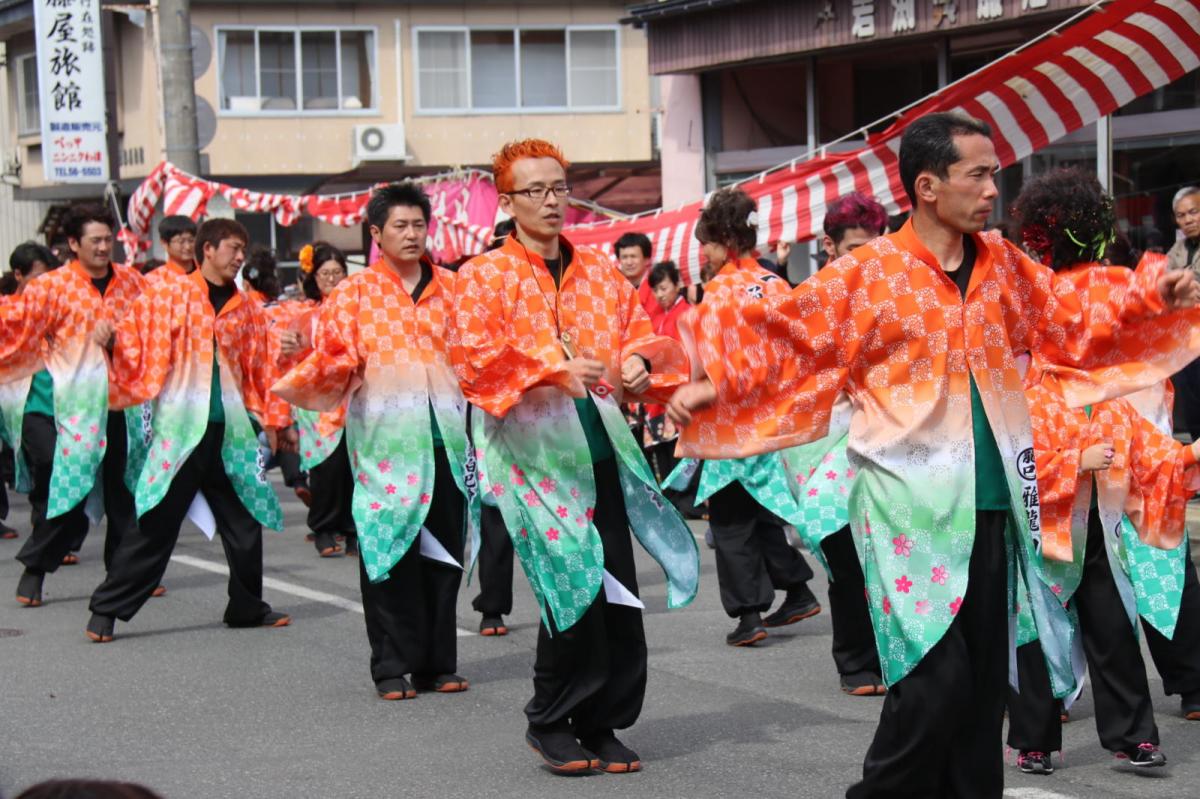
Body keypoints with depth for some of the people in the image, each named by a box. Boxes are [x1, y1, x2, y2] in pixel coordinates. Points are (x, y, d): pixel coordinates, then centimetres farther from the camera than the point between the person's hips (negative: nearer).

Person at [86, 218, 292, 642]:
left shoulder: (247, 310, 12)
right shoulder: (167, 296, -1)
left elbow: (260, 370, 14)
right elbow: (130, 337, -3)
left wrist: (272, 419, 12)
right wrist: (137, 387, -9)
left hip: (231, 431, 5)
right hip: (179, 428, -5)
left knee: (245, 523, 10)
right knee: (155, 526, -4)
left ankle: (247, 607, 27)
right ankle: (106, 608, 5)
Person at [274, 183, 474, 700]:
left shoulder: (450, 288, 12)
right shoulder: (354, 293, 5)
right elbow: (335, 358, -3)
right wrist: (298, 371, -22)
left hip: (443, 433, 3)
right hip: (383, 437, -3)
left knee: (444, 550, 5)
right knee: (388, 550, -2)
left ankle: (437, 662, 15)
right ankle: (393, 667, 6)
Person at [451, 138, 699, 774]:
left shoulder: (600, 273, 15)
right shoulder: (484, 278, 0)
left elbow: (643, 334, 16)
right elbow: (474, 359, -12)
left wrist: (640, 361, -7)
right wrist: (552, 369, -24)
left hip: (601, 450, 5)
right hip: (533, 452, -5)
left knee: (618, 595, 3)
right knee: (573, 590, -12)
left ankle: (602, 723, 18)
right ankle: (551, 723, 7)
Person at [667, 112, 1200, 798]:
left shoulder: (1004, 266, 11)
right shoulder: (869, 273, -4)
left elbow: (1074, 321, 20)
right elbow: (783, 332, -4)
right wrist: (714, 384, -15)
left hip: (991, 507, 6)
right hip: (911, 504, -5)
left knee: (984, 684, 8)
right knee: (937, 678, -13)